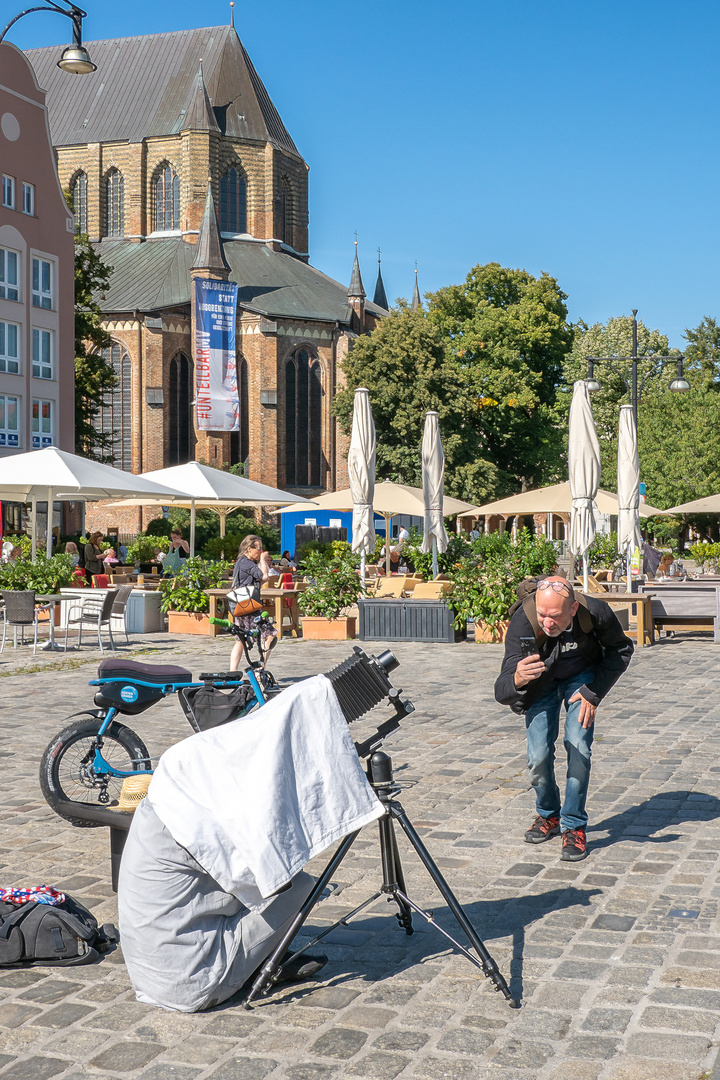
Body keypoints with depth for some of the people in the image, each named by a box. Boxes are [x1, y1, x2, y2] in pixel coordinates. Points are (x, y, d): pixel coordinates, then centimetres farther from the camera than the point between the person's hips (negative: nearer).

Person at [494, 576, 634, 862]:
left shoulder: (595, 613, -34)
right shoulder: (522, 622, -37)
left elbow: (621, 650, -9)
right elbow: (501, 693, -39)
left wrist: (593, 693, -15)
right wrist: (518, 679, -63)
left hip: (582, 677, 0)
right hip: (541, 682, 0)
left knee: (578, 748, -16)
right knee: (538, 757, -10)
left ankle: (574, 827, 3)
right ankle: (548, 815, 20)